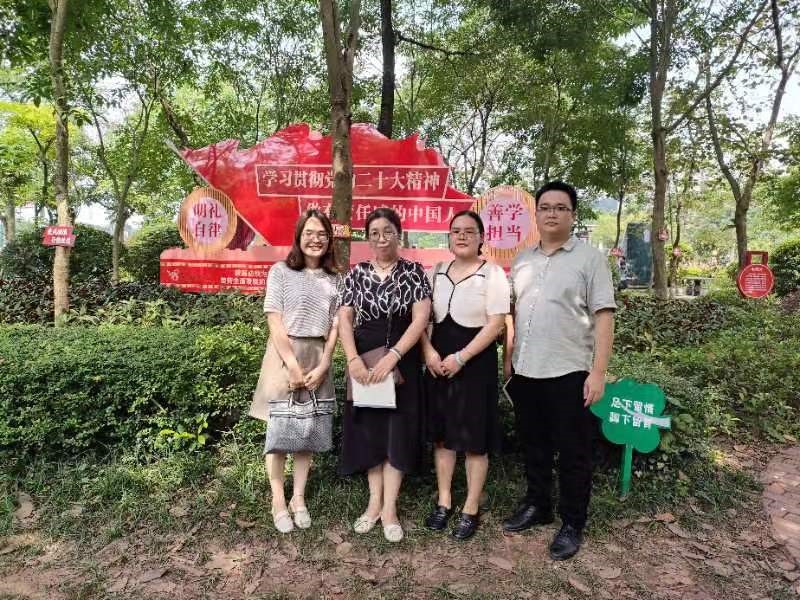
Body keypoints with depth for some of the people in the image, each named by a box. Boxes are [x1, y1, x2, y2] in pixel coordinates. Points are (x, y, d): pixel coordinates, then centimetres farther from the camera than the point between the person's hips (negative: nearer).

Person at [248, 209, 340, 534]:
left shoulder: (334, 280, 8)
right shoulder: (281, 271, -3)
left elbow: (334, 328, 5)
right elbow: (275, 322, -9)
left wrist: (322, 367, -7)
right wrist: (293, 365, -14)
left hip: (318, 360, 4)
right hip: (284, 356, -3)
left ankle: (299, 497, 22)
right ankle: (278, 501, 16)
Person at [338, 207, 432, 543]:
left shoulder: (414, 272, -2)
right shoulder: (356, 274, 4)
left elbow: (421, 319, -11)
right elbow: (344, 319, -2)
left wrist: (391, 357, -20)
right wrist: (353, 359, -17)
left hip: (402, 362, -2)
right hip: (364, 362, 2)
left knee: (397, 432, 4)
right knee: (368, 429, 9)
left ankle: (389, 506, 16)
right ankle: (374, 501, 24)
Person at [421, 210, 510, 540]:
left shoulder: (492, 274, -7)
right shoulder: (436, 272, 8)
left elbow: (496, 324, -13)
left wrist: (460, 358, -19)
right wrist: (429, 351, -8)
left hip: (476, 362, -5)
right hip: (439, 361, 5)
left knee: (475, 438, 4)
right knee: (441, 433, 12)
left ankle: (470, 509, 19)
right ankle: (444, 501, 28)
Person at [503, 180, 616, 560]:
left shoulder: (590, 258, -4)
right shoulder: (522, 261, 10)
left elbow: (603, 318, -9)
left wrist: (598, 372, -14)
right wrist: (507, 360, 11)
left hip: (569, 373, -5)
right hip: (525, 372, 5)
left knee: (573, 454, 7)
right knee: (534, 447, 18)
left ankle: (572, 525, 23)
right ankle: (536, 506, 35)